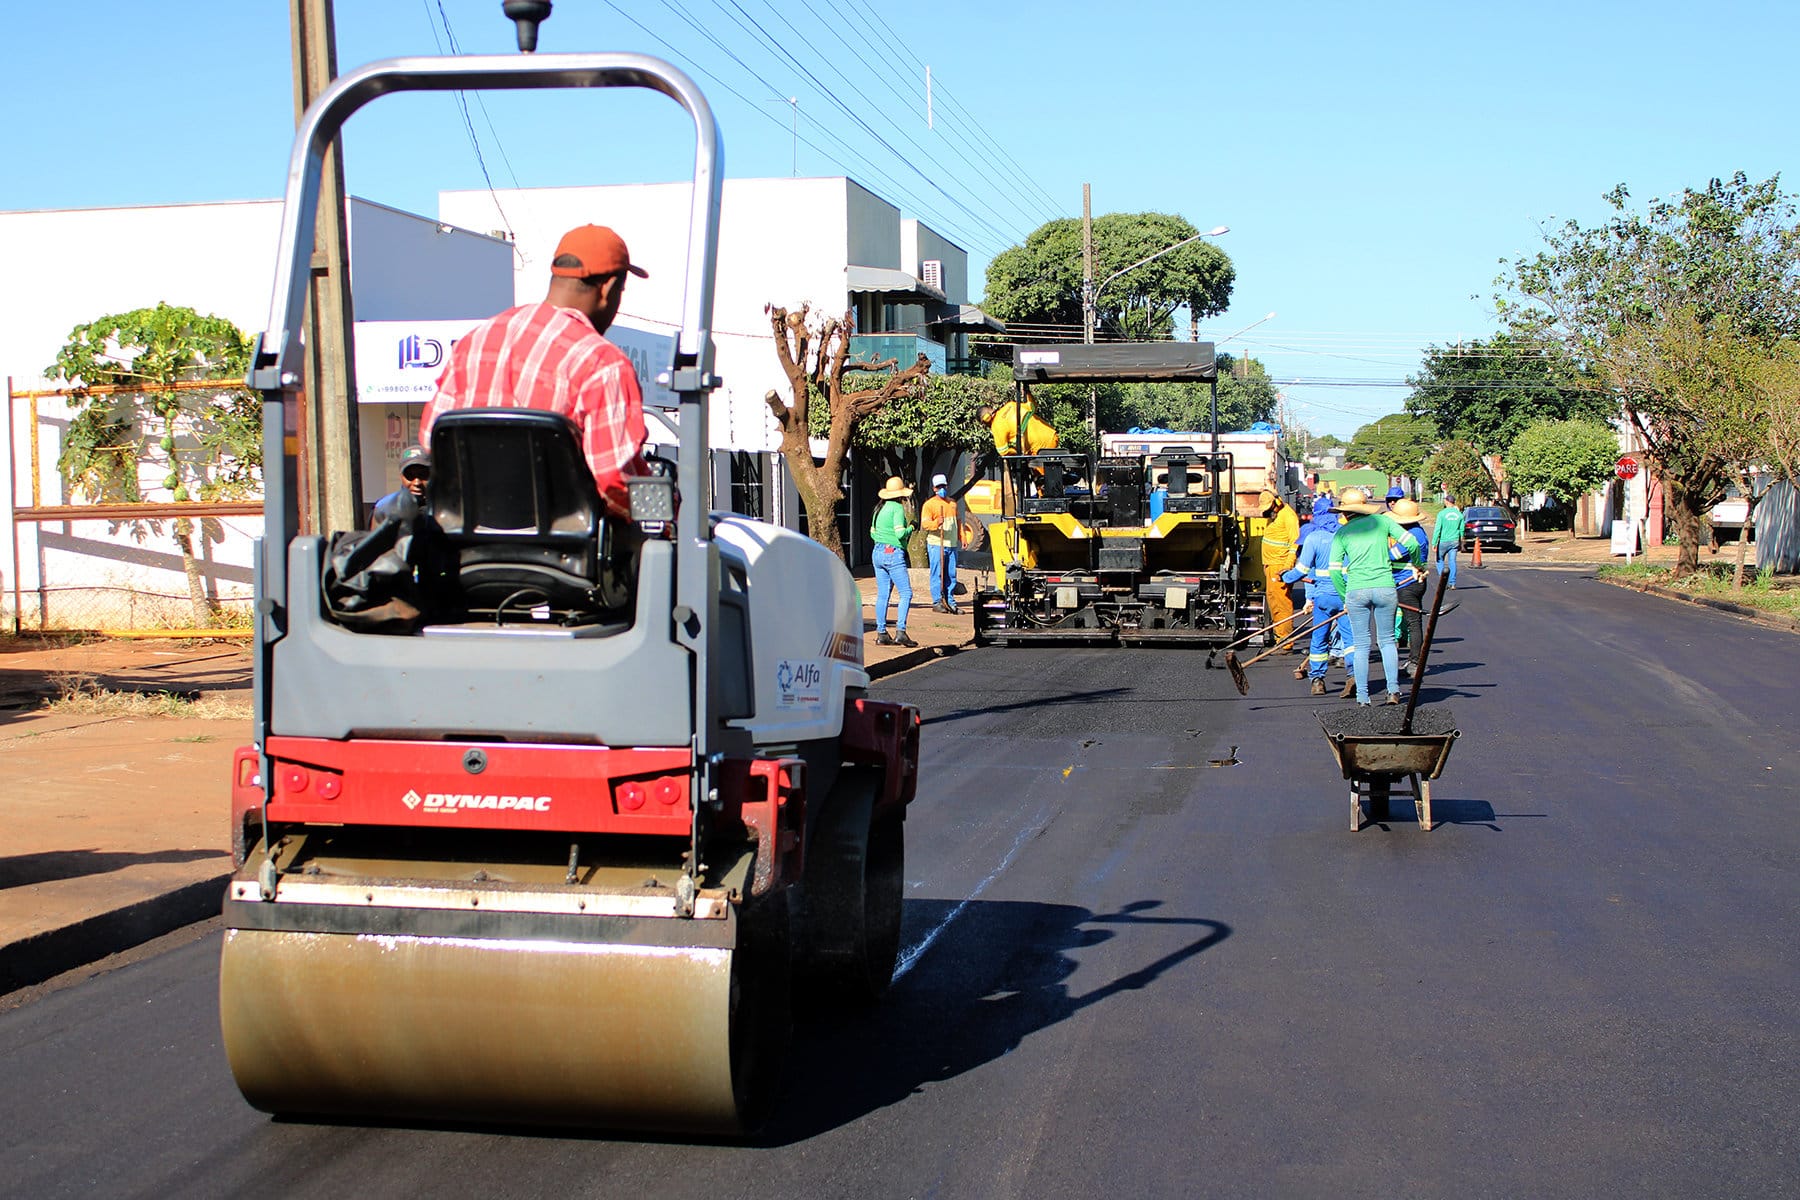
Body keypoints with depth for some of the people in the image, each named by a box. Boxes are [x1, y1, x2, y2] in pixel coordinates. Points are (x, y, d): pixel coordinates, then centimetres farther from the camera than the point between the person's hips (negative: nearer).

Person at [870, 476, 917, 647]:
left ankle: (881, 633, 9)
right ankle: (900, 632, -14)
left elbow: (872, 532, 18)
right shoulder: (898, 508, -10)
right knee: (906, 593, -5)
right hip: (893, 554, -8)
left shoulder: (880, 508, 13)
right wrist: (911, 528, -1)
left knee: (882, 594, 9)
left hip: (878, 553, 8)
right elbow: (900, 533, -18)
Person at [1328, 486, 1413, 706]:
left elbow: (1334, 570, 0)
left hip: (1356, 591, 0)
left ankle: (1362, 696, 7)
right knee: (1387, 640, 16)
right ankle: (1393, 689, 7)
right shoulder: (1382, 521, 7)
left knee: (1362, 645, 7)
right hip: (1385, 587, 1)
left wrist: (1345, 597, 10)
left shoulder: (1342, 533, 6)